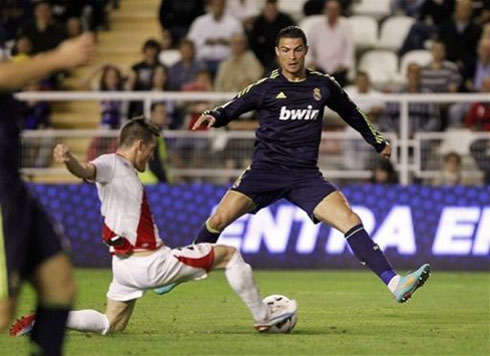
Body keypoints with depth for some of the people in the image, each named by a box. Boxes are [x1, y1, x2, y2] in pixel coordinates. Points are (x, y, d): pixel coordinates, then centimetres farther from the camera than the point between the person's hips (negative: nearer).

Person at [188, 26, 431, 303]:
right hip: (266, 171, -1)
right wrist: (212, 117, -19)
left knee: (350, 220, -16)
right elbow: (232, 109, 4)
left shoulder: (323, 85, 7)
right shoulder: (266, 88, 0)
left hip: (306, 176, 1)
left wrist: (379, 142, 33)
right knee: (220, 219, -15)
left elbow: (351, 113, 24)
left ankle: (395, 284, -22)